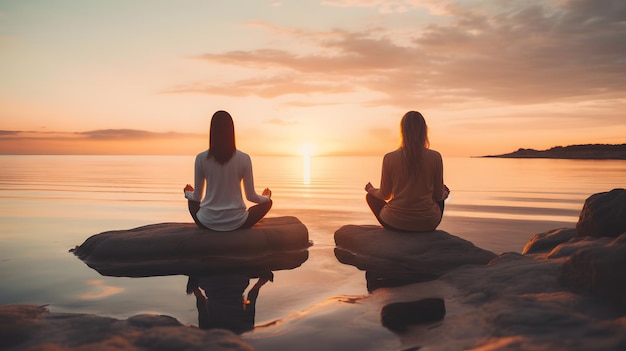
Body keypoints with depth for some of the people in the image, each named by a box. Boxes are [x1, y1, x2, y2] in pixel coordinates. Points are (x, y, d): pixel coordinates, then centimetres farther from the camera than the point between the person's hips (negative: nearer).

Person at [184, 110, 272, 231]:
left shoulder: (201, 158, -6)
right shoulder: (244, 158, -9)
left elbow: (196, 197, 2)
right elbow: (251, 196, -2)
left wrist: (188, 193, 27)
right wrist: (266, 197, 21)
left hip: (207, 222, 2)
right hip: (236, 222, -2)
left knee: (192, 200, 34)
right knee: (267, 202, 23)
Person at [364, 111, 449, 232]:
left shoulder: (389, 158, -10)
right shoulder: (435, 157, -10)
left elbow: (385, 195, 0)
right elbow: (438, 195, 0)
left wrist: (371, 190, 23)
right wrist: (445, 193, 25)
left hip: (395, 222, -1)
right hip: (427, 223, 1)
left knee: (371, 196, 29)